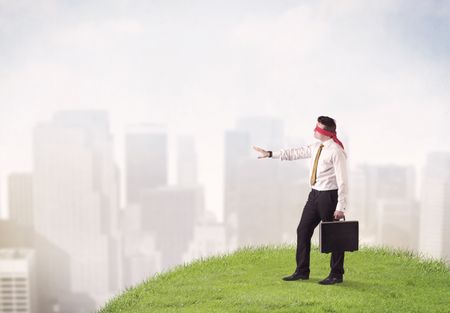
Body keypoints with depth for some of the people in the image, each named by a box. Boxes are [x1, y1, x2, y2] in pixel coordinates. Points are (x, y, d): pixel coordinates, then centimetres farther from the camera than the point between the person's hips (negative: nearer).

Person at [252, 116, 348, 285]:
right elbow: (295, 153, 18)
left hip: (328, 195, -9)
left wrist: (340, 208, -21)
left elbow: (342, 181, -18)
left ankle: (336, 274, 17)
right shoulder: (316, 147, 9)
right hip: (314, 194, 9)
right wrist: (270, 154, 14)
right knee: (303, 230, 11)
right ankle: (302, 271, 23)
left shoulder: (336, 151, -16)